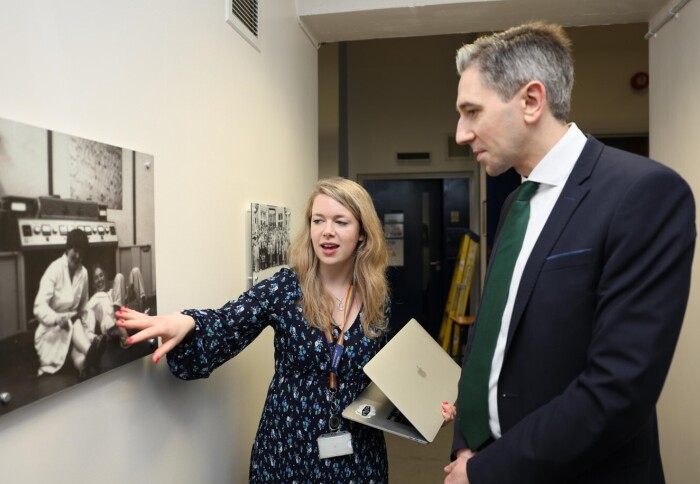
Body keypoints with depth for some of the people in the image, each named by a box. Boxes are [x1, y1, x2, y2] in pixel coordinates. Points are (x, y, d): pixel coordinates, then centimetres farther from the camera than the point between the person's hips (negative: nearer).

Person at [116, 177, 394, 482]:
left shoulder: (376, 299, -4)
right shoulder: (284, 288, -11)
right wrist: (185, 323, -42)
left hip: (358, 454, 2)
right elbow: (225, 323, -23)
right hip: (289, 446, -1)